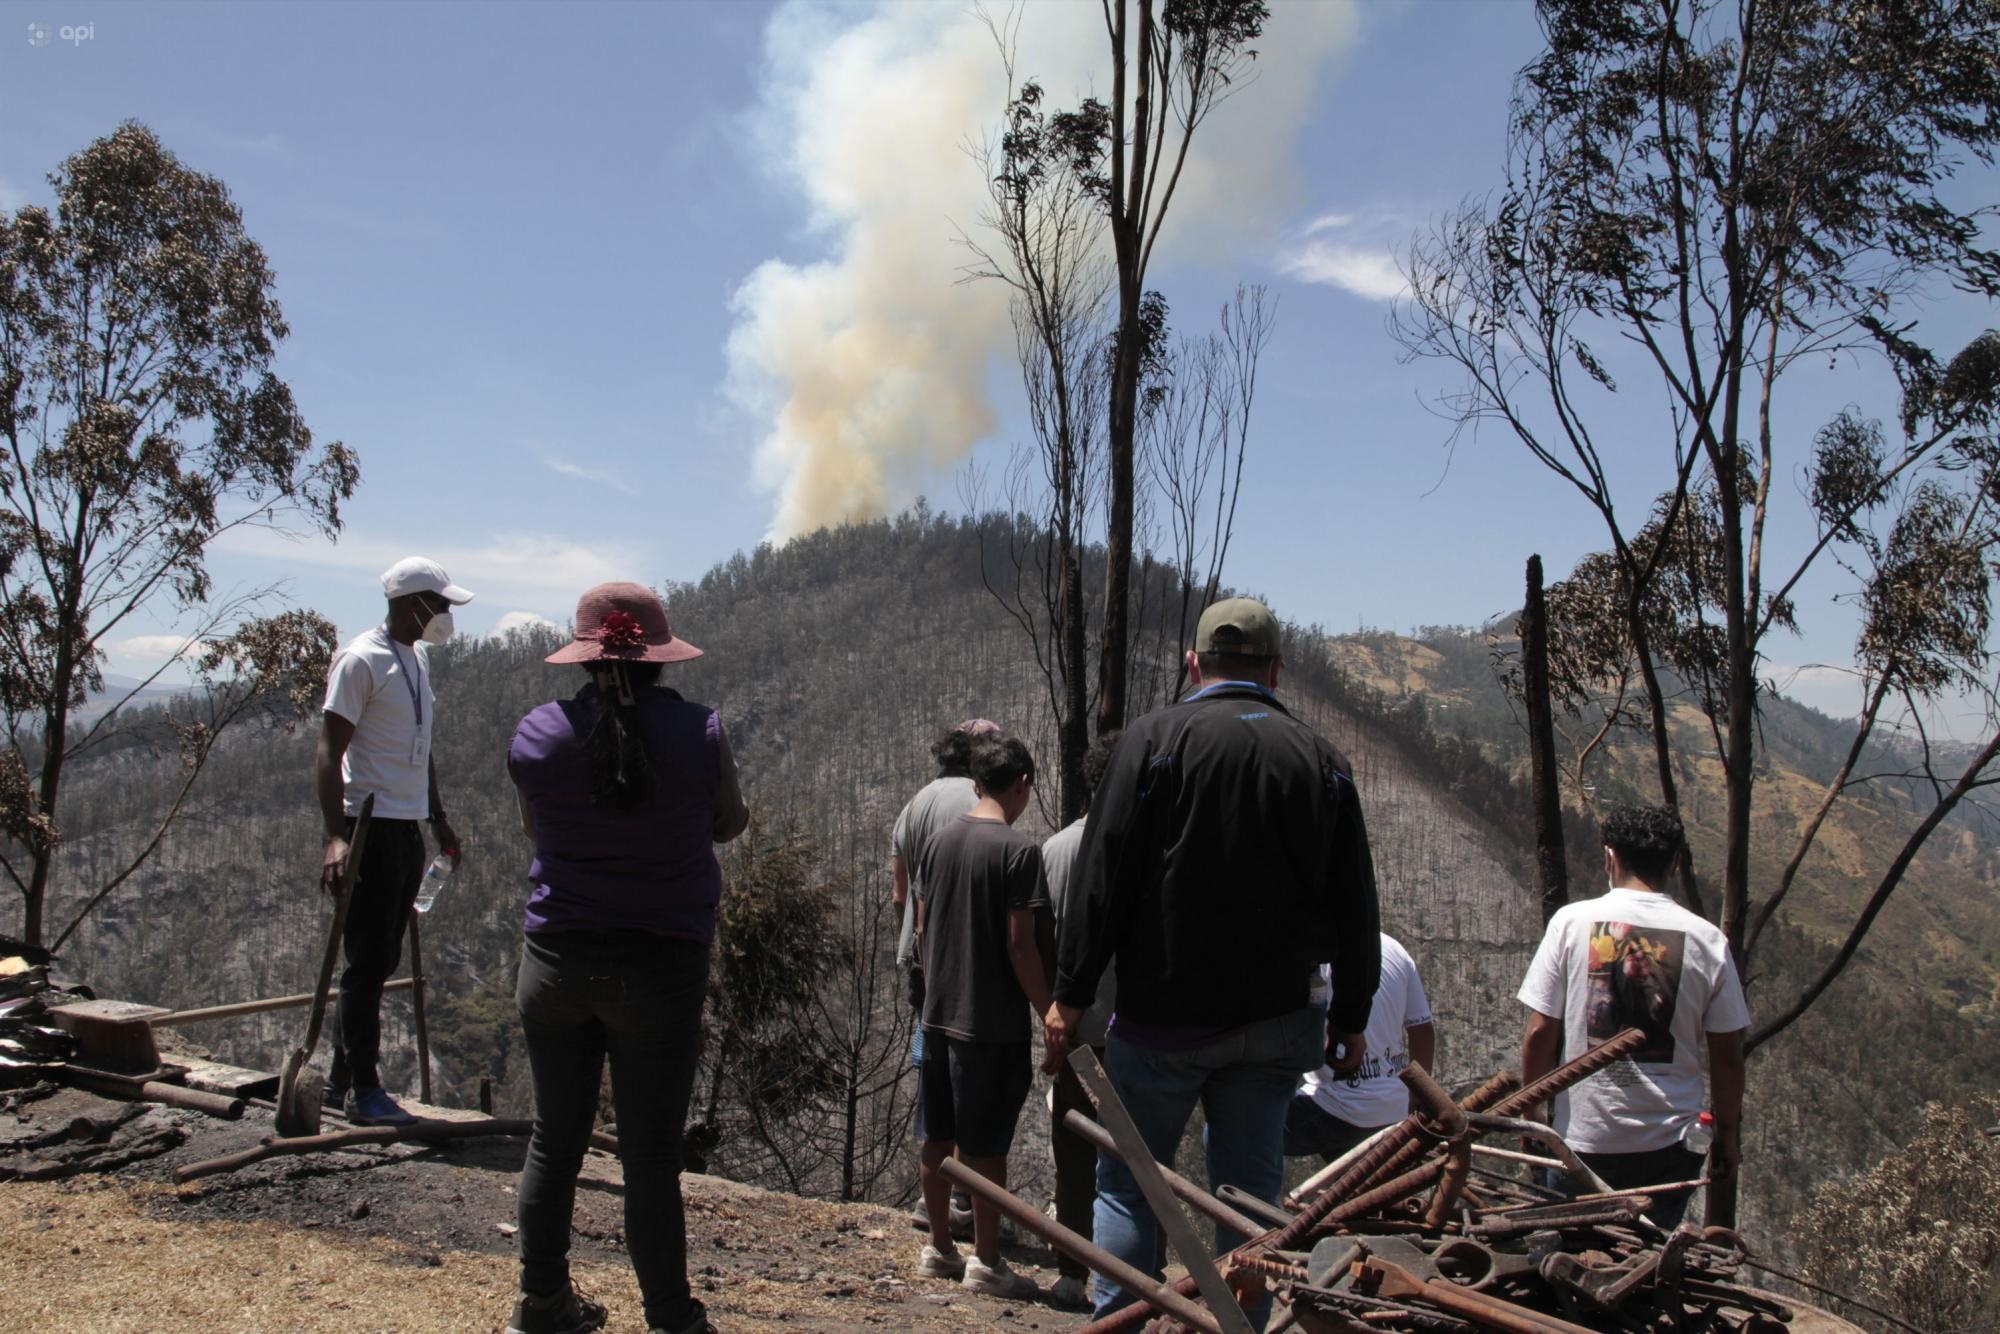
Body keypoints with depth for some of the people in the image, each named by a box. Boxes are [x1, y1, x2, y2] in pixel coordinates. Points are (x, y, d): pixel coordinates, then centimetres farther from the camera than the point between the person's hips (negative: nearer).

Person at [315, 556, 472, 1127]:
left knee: (381, 961, 13)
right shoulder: (361, 660, -12)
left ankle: (340, 1079, 24)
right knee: (369, 961, -4)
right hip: (371, 827, -9)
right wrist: (336, 836, -25)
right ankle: (363, 1092, 4)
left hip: (408, 829, 9)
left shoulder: (418, 659, 15)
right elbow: (328, 752, -17)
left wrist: (438, 820, 22)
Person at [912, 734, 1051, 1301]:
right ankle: (985, 1262, 12)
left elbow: (922, 929, 11)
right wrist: (1049, 1011, -8)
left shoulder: (940, 840, 6)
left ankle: (939, 1249, 26)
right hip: (994, 1021, -6)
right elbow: (1020, 945, -16)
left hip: (938, 1014, 6)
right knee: (987, 1146, 3)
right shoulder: (1018, 849, -14)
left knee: (938, 1138, 14)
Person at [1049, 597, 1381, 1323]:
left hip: (1164, 1016, -3)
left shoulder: (1154, 738, -6)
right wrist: (1352, 1017, 15)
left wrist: (1071, 993, -5)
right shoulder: (1320, 759, 5)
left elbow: (1101, 877, -10)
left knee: (1127, 1182, 9)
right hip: (1277, 1020, 3)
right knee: (1251, 1192, 11)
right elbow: (1355, 906, 7)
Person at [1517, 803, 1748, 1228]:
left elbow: (1539, 1033, -7)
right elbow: (1727, 1053, 1)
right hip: (1668, 1145, 1)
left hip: (1583, 1137, -1)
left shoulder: (1571, 922, -7)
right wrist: (1728, 1135, 15)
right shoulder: (1706, 939, -3)